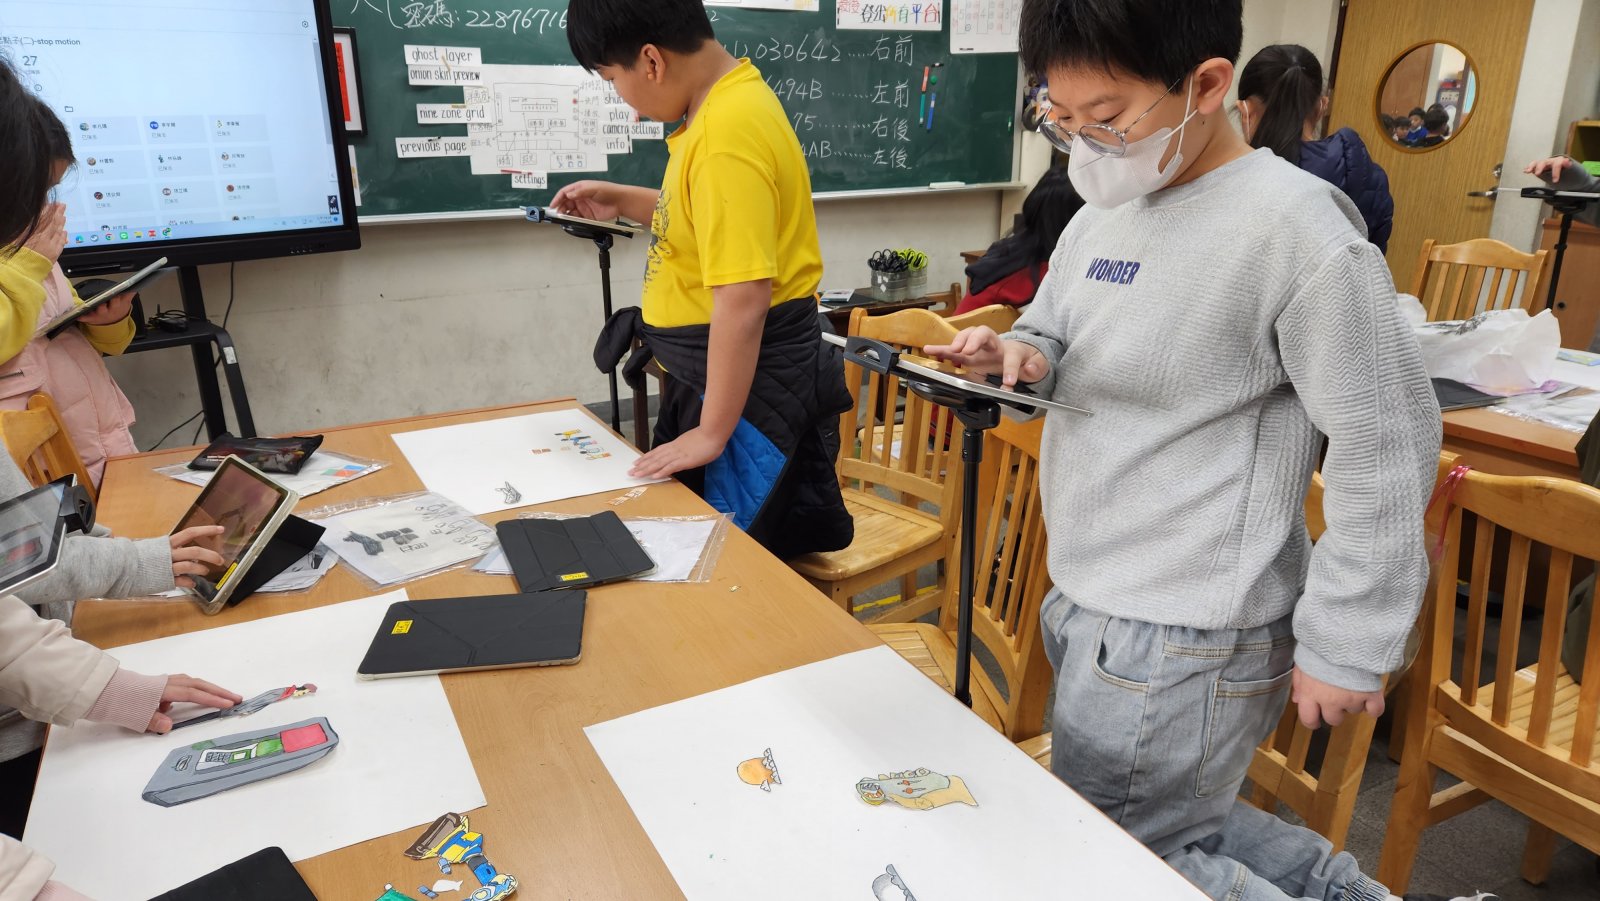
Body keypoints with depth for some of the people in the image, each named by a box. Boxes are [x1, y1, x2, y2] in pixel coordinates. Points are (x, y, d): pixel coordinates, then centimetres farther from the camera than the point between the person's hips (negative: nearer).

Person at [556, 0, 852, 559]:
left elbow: (743, 299, -29)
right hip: (715, 371, 11)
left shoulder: (727, 135, -26)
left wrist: (712, 432, -22)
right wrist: (623, 202, 17)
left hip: (751, 385, -10)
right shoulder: (721, 106, 7)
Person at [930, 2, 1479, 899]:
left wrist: (1345, 650, -9)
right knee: (1181, 824, 24)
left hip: (1181, 642, -8)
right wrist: (1014, 356, -7)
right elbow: (1056, 339, 18)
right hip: (1090, 602, 9)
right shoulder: (1102, 211, 4)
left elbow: (1387, 446, -15)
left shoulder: (1293, 226, -18)